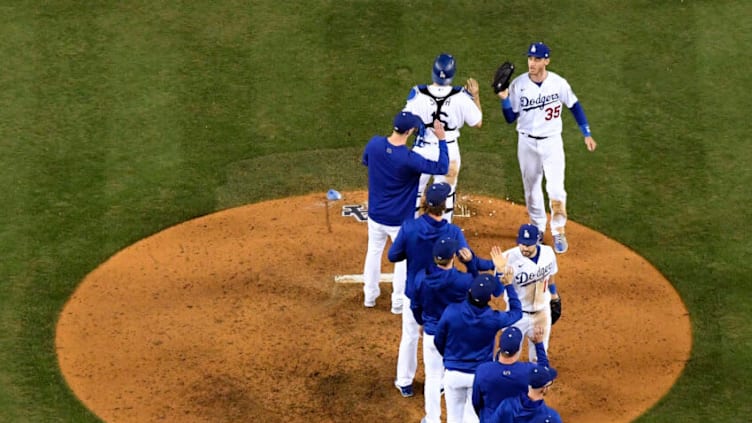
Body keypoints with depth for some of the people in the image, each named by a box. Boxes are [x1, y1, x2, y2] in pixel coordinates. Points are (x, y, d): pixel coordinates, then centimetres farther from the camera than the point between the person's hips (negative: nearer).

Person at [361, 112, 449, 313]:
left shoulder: (374, 144, -15)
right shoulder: (409, 159, -31)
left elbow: (366, 161, 7)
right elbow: (442, 168, -25)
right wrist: (442, 139, -20)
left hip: (375, 214, 4)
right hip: (399, 219, -4)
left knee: (374, 251, 26)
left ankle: (370, 295, 38)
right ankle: (398, 302, 28)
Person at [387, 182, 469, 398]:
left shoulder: (409, 227, -20)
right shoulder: (452, 231, -22)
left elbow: (393, 256, -10)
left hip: (413, 292, 0)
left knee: (409, 337, 19)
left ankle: (405, 382, 31)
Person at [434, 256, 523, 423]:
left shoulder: (451, 311, -20)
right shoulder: (493, 319, -20)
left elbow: (439, 341, -3)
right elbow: (516, 312, 3)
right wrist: (508, 285, 5)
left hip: (453, 373, 0)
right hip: (480, 375, 0)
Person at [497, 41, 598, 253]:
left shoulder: (559, 83, -11)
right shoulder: (518, 85, -11)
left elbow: (574, 106, 4)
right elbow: (510, 118, -7)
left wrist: (587, 134, 4)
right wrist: (504, 99, -24)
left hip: (552, 142, -1)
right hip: (527, 143, 1)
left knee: (556, 189, -9)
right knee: (531, 189, 13)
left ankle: (559, 232, 8)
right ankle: (538, 229, 31)